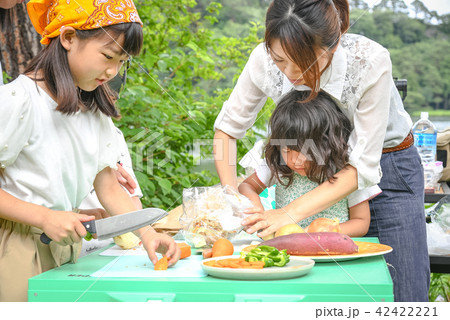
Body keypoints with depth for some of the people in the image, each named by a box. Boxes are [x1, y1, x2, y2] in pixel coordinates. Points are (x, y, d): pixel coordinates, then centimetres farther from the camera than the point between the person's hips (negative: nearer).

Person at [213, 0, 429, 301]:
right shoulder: (265, 59, -23)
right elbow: (227, 129, -7)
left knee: (405, 297, -4)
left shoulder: (370, 61, -32)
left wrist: (291, 213, -34)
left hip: (386, 166, -2)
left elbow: (363, 166, -27)